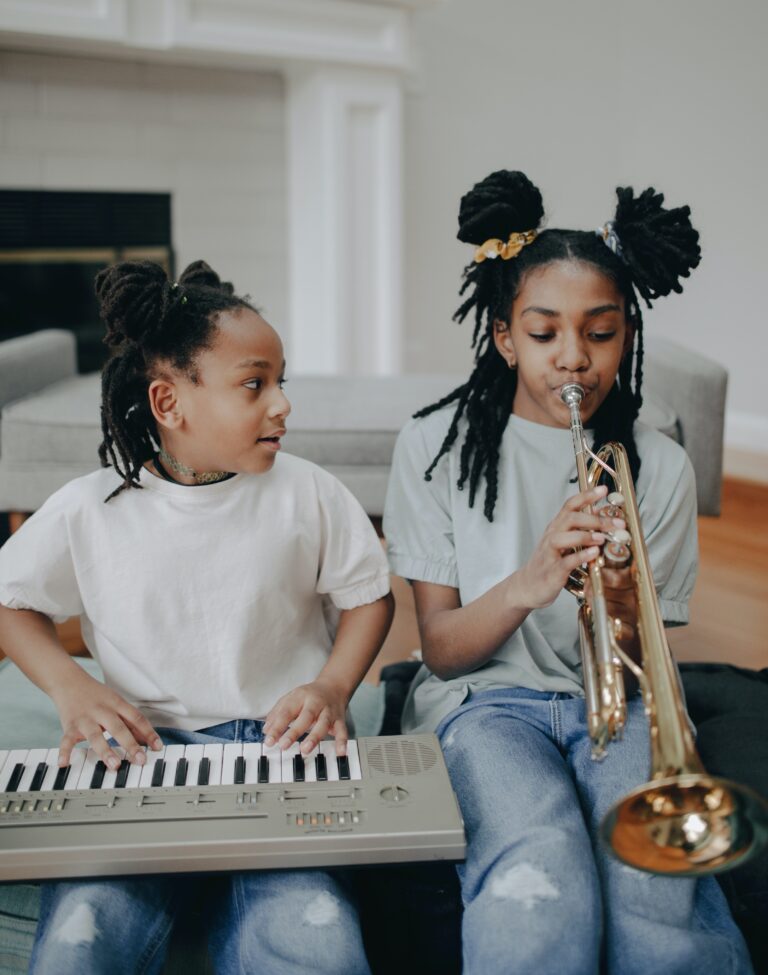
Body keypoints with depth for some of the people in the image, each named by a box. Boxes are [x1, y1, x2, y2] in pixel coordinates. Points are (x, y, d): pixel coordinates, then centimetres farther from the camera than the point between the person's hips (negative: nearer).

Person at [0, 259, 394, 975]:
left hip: (280, 745, 0)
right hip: (142, 750, 1)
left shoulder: (306, 494, 0)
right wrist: (70, 688, -2)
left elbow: (368, 594, 11)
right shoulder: (87, 512, 0)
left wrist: (333, 686, -6)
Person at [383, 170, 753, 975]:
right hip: (486, 696, -1)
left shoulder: (659, 467, 5)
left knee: (656, 879, -30)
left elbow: (628, 670, 3)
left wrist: (619, 612, -23)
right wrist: (528, 583, -25)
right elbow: (441, 648, -3)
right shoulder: (438, 445, 0)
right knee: (540, 882, -34)